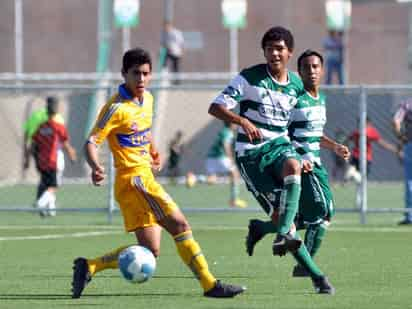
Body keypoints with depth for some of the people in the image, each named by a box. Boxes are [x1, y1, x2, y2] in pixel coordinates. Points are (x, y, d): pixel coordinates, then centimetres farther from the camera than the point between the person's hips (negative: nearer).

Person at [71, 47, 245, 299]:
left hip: (144, 178, 9)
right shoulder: (117, 108, -14)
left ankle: (88, 267, 8)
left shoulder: (147, 99, 11)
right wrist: (96, 167, -34)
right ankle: (210, 285, -12)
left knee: (150, 250, 5)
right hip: (134, 178, -9)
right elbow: (91, 143, -16)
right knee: (180, 225, -14)